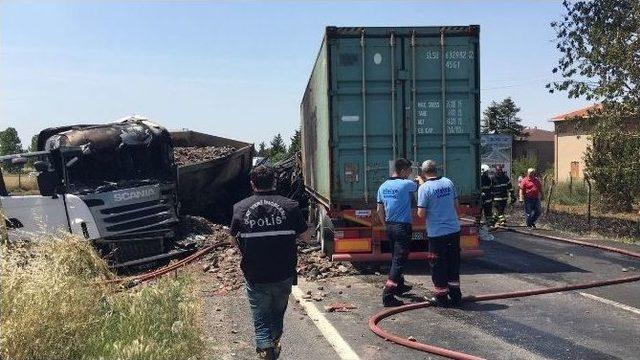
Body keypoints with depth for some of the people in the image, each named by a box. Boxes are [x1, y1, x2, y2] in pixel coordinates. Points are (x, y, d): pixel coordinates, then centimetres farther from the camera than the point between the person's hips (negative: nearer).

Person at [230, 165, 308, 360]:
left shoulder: (240, 208, -5)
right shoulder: (290, 206, -7)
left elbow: (235, 241, 5)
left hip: (255, 277, -1)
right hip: (284, 276, 1)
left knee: (261, 321, 9)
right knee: (278, 314, 25)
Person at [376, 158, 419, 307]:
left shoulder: (383, 187, 6)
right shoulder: (406, 184, -14)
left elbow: (380, 210, 11)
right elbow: (418, 187, 8)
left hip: (390, 226, 8)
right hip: (403, 226, -8)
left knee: (396, 258, 22)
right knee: (399, 260, -7)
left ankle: (399, 285, 37)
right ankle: (388, 294, -13)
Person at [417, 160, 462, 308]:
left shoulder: (424, 188, -14)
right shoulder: (448, 183, 3)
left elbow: (421, 214, -14)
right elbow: (456, 205, 12)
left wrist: (420, 211, 8)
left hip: (436, 233, -5)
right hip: (454, 229, 5)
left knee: (439, 266, 7)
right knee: (453, 263, 16)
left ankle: (442, 298, 15)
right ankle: (456, 296, 23)